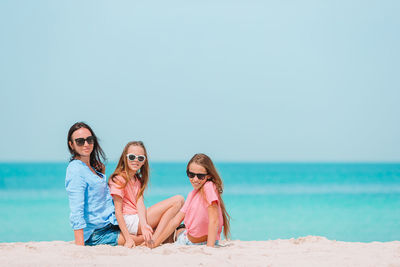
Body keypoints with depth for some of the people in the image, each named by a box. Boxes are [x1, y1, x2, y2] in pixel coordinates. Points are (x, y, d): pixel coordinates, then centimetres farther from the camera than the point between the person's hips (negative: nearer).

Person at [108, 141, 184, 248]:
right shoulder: (119, 179, -7)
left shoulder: (138, 180, 18)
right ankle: (154, 241, -18)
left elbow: (140, 204, 1)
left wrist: (144, 225, -19)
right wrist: (128, 238, -19)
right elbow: (118, 211, -12)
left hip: (139, 220, 8)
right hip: (129, 222, -8)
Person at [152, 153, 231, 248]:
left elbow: (214, 221, -30)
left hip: (203, 243, -7)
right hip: (187, 239, 7)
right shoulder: (192, 194, 1)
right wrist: (155, 244, -5)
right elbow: (176, 221, 1)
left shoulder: (209, 187, -23)